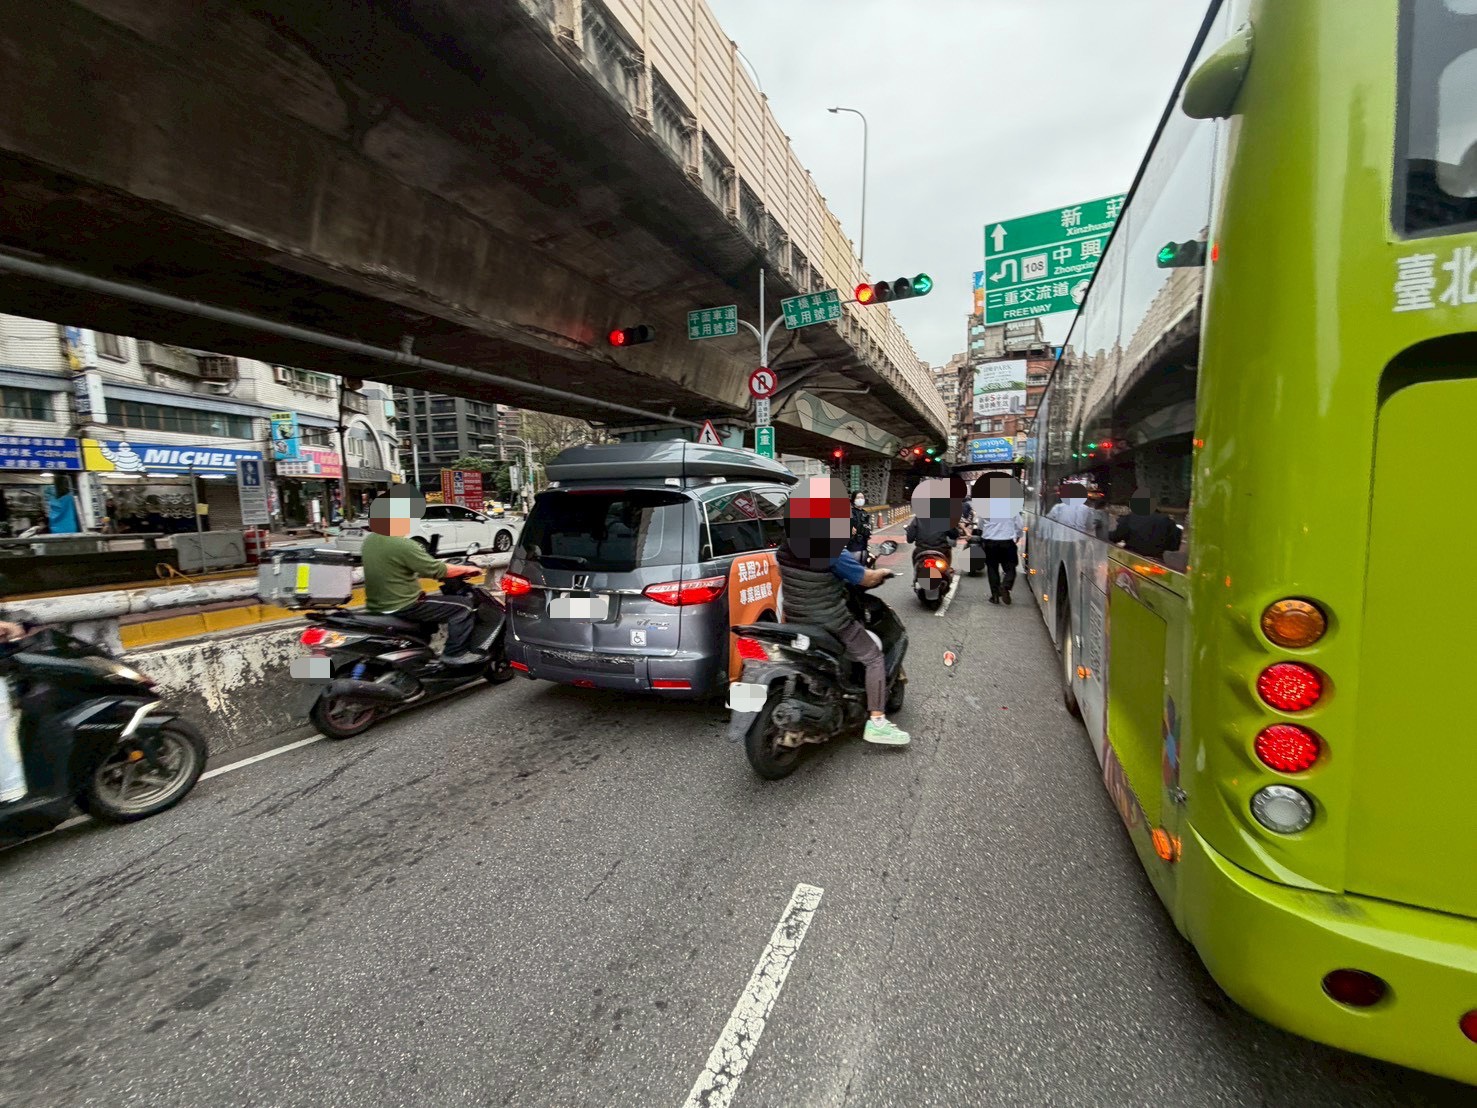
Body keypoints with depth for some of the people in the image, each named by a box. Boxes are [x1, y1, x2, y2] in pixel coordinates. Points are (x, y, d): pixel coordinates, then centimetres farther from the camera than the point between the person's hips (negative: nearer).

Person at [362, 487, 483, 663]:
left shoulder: (369, 540, 6)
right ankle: (454, 654, -2)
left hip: (377, 604, 10)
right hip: (401, 606, -9)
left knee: (429, 601, 35)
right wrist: (467, 569, -4)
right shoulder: (402, 545, -23)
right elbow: (438, 571, -18)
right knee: (464, 606, -5)